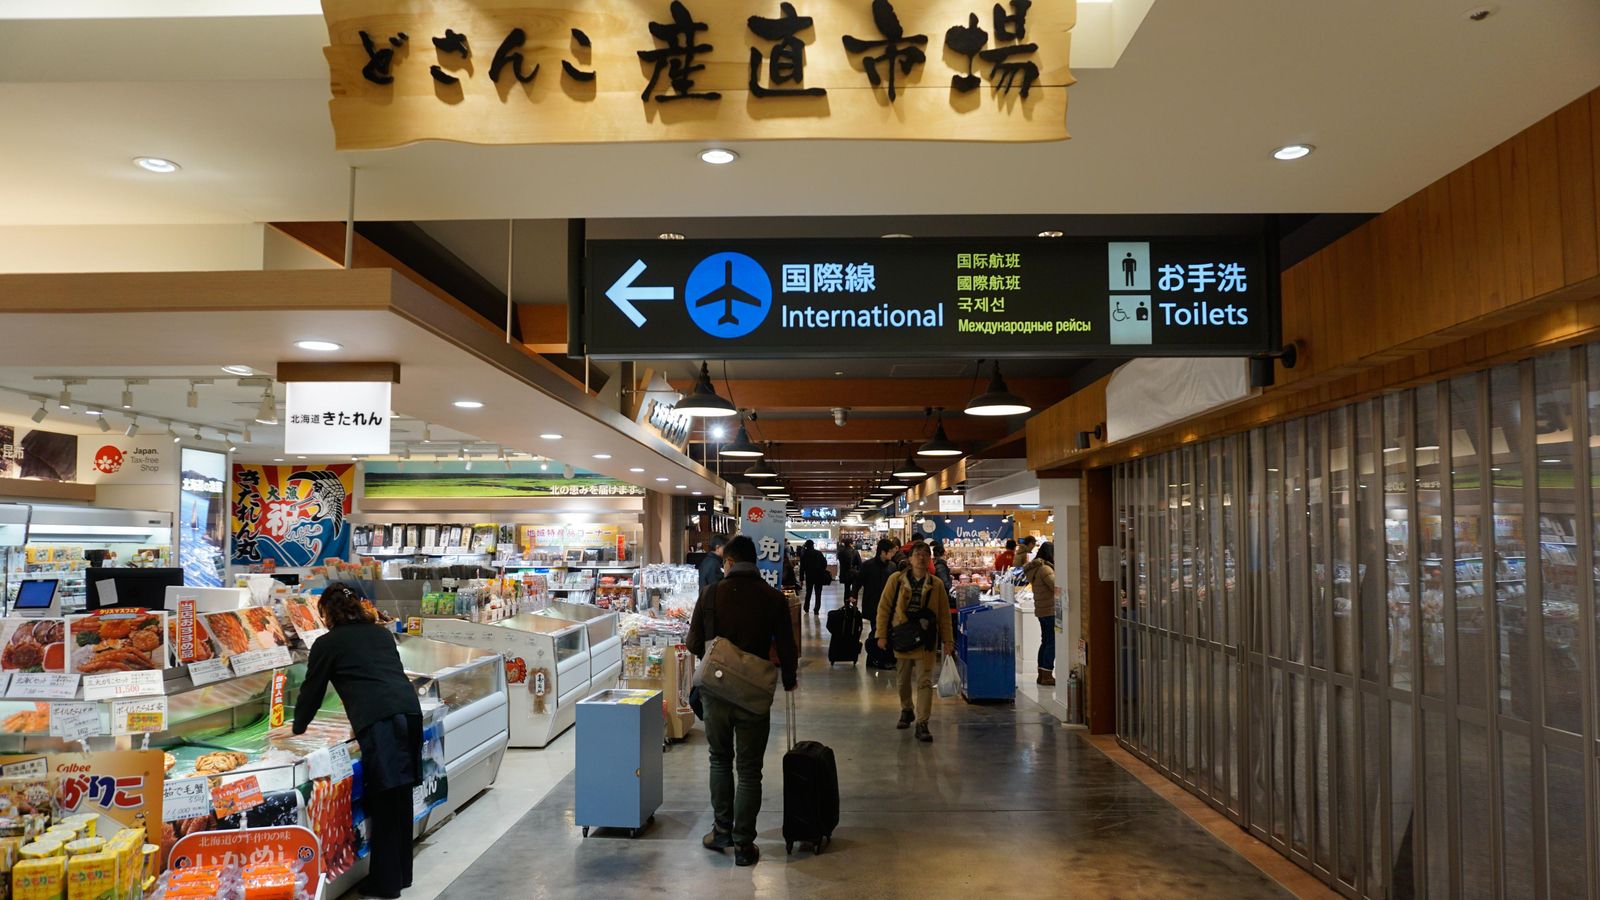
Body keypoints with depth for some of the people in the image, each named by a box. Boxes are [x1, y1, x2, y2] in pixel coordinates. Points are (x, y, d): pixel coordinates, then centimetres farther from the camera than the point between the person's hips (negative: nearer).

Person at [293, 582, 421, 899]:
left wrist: (298, 727, 35)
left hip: (378, 721, -6)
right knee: (401, 797, 14)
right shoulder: (382, 633, 23)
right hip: (411, 710, 6)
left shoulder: (327, 643, 9)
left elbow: (312, 689, 17)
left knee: (384, 802, 1)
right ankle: (401, 873, 24)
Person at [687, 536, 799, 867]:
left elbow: (694, 644, -3)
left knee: (720, 760, 21)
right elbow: (787, 649, -2)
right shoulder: (774, 599, -6)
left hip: (715, 691, 1)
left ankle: (722, 830, 25)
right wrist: (788, 681, 17)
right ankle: (743, 844, 12)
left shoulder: (712, 593, -7)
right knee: (749, 770, 8)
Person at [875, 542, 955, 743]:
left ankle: (922, 724, -4)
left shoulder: (936, 584, 2)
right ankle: (906, 710, 39)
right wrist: (882, 635, -4)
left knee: (925, 682, -7)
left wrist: (948, 640, 1)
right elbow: (884, 608, 0)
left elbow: (944, 615, 5)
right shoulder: (896, 580, -1)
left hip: (926, 642, -1)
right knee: (903, 680, 15)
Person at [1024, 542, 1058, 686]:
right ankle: (1047, 675, -7)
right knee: (1052, 643, -6)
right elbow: (1057, 587, -21)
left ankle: (1042, 674, 17)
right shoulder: (1045, 569, -17)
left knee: (1045, 642, 14)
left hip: (1042, 610, 10)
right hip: (1050, 610, -10)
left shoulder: (1035, 568, 13)